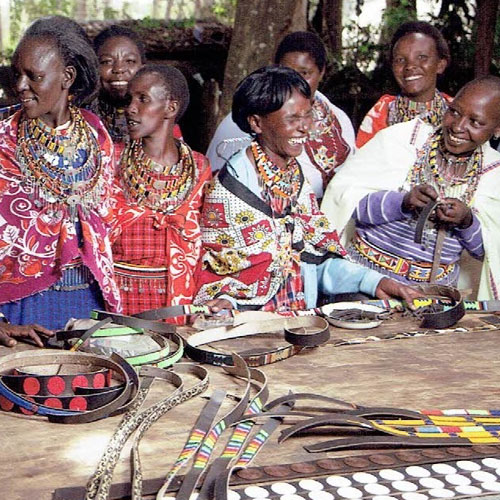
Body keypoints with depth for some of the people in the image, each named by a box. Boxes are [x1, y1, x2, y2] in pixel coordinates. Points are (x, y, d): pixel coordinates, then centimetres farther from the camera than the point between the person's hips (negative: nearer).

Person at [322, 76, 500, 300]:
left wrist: (467, 221, -14)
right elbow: (342, 194, -11)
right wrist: (402, 202, -26)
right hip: (366, 273, -3)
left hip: (437, 286, 3)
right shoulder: (402, 138, -6)